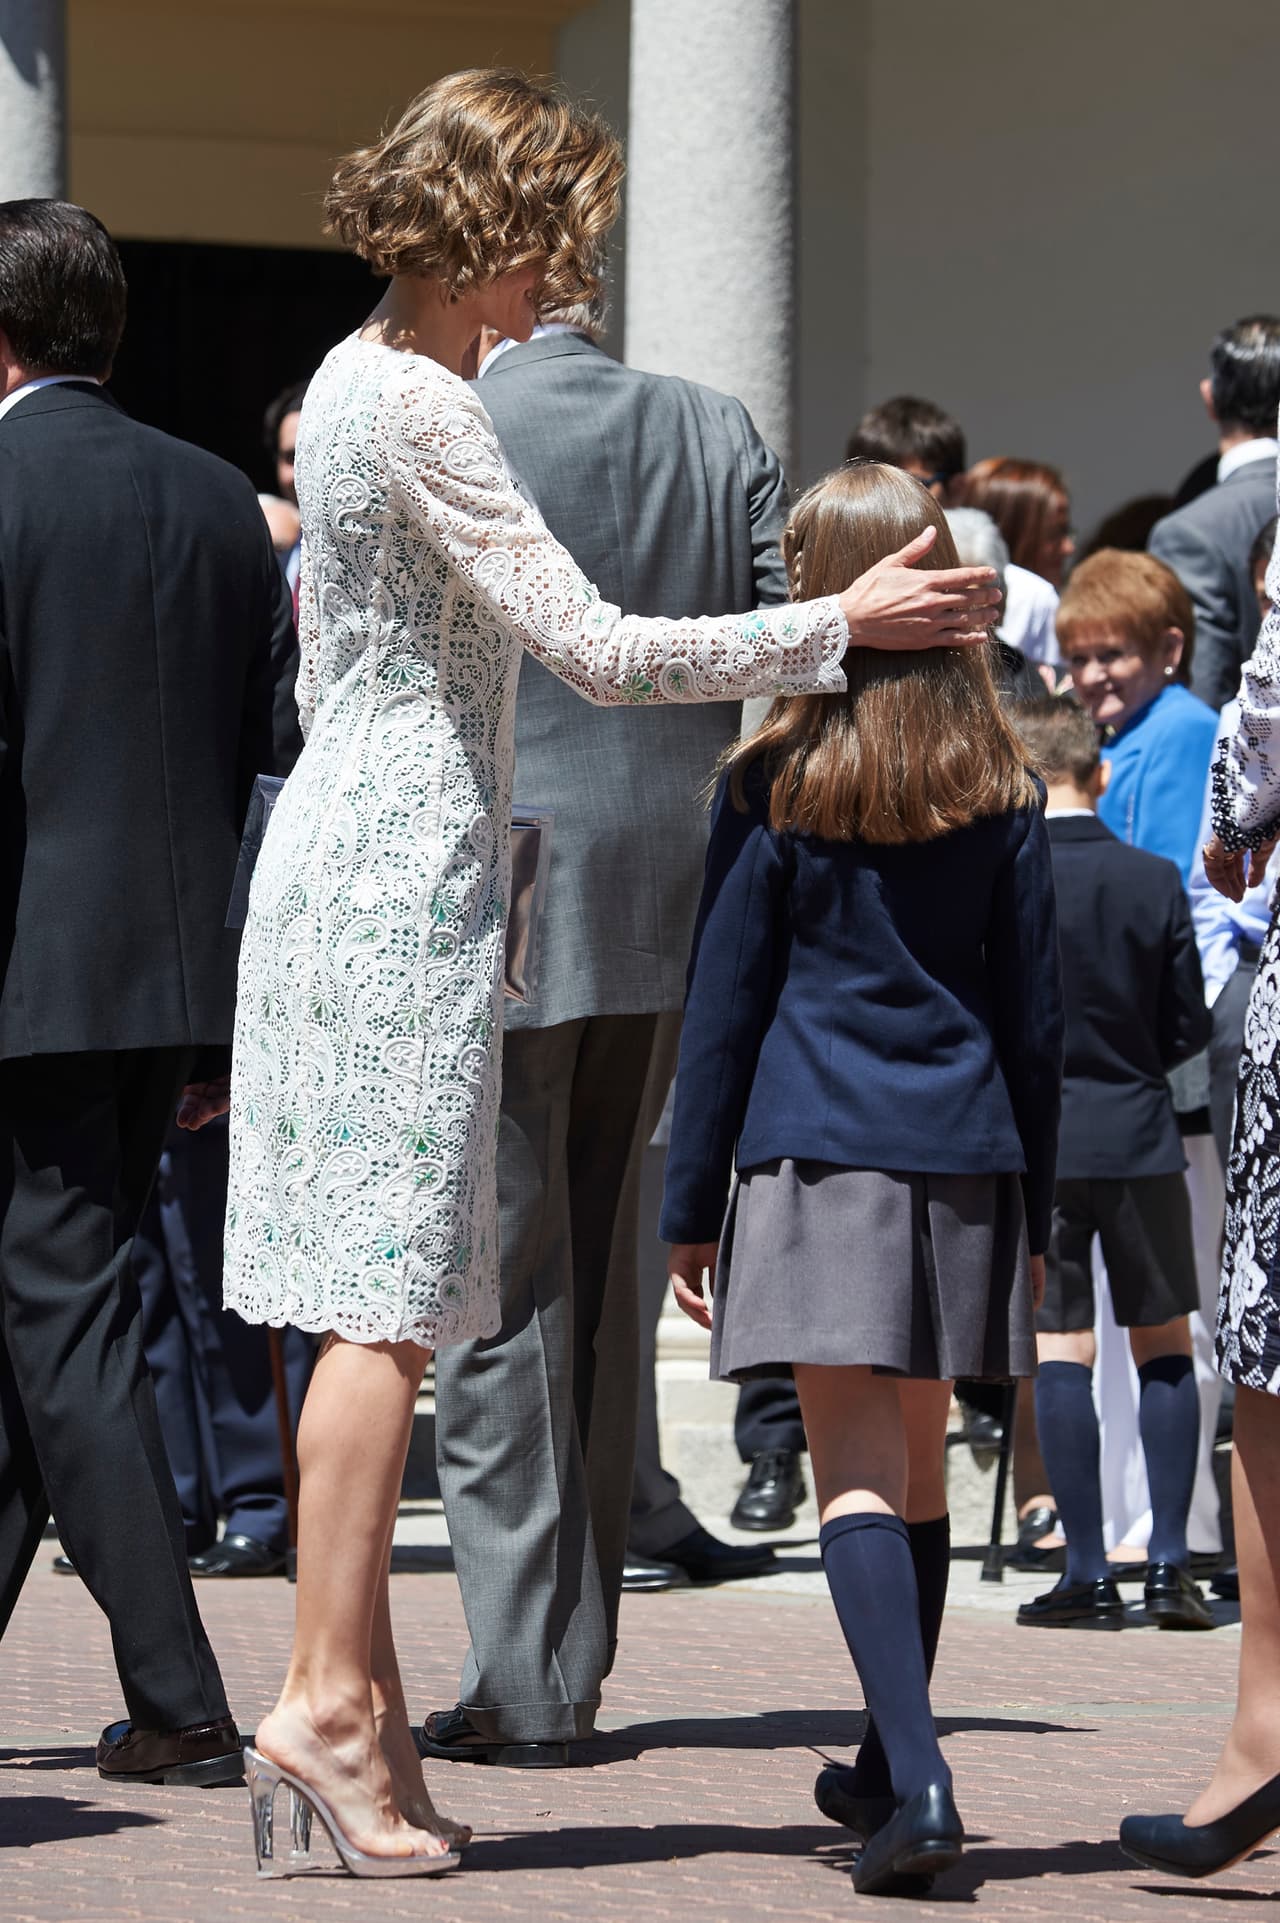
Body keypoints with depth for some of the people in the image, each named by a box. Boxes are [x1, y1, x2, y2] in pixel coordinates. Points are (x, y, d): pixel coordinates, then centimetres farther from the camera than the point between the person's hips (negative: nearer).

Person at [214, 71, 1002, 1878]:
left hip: (337, 843, 10)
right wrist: (841, 622, -13)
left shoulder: (353, 378, 15)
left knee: (375, 1300, 8)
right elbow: (600, 649, -19)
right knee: (394, 1297, -10)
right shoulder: (424, 409, -16)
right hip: (409, 870, -10)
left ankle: (355, 1689, 9)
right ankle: (330, 1695, -11)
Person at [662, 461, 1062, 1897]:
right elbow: (1035, 1010, 9)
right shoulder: (1000, 791, 6)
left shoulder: (774, 784, -2)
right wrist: (1031, 1211, 16)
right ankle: (889, 1768, 27)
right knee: (919, 1468, 15)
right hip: (964, 1156, 4)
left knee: (855, 1471, -8)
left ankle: (919, 1780, -24)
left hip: (818, 1152, -4)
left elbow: (723, 1006, 0)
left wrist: (691, 1206, 5)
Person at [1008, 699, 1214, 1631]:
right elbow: (1189, 1028, 2)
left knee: (1061, 1351, 1)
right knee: (1166, 1344, 10)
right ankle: (1170, 1564, 5)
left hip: (1036, 1141, -2)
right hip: (1140, 1137, 2)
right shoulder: (1155, 881, -2)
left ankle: (1089, 1572, -1)